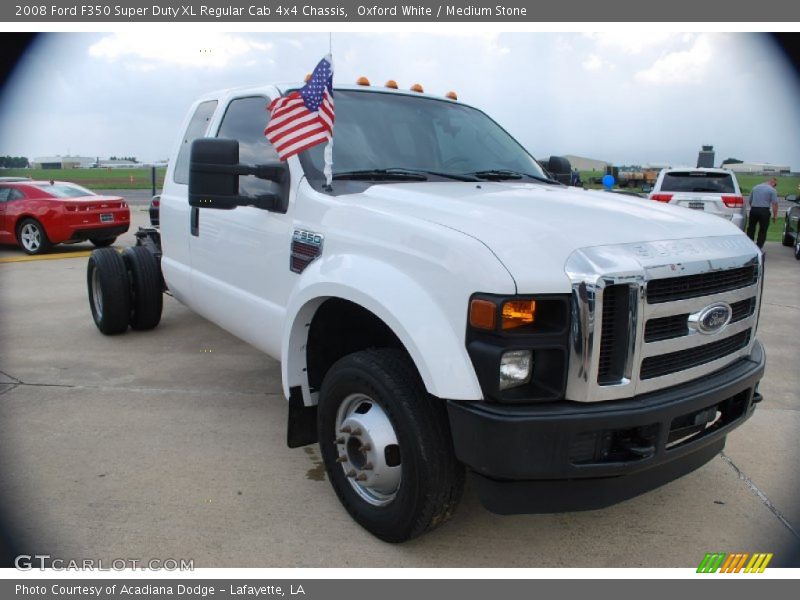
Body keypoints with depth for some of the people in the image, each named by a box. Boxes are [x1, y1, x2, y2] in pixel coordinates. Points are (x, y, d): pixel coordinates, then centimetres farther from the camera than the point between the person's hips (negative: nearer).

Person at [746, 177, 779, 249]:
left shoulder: (755, 188, 12)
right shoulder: (772, 190, -4)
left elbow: (749, 201, 18)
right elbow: (774, 203, -10)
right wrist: (775, 215, -5)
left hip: (753, 210, 4)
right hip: (764, 211, -4)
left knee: (751, 228, 13)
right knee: (763, 230, 5)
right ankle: (758, 248, 4)